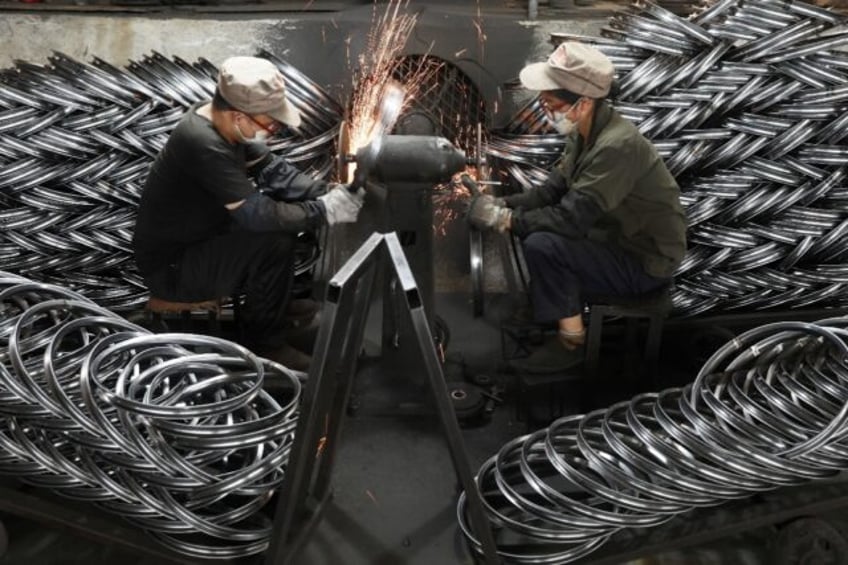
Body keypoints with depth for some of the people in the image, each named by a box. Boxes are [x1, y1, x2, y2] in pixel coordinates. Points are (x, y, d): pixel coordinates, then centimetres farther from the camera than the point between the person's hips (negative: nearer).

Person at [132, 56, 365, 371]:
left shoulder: (222, 122, -5)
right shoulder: (203, 145, -32)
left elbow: (273, 171, 0)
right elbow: (258, 214, -31)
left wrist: (328, 193, -12)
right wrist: (325, 211, -23)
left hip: (197, 239, 9)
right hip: (171, 267, -9)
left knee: (285, 205, 3)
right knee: (274, 242, -24)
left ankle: (286, 307, 14)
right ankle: (264, 345, -4)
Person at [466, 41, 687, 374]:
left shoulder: (618, 146, -30)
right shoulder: (584, 131, -2)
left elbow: (570, 218, -31)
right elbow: (552, 191, 6)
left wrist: (506, 220, -21)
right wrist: (504, 206, -8)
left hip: (644, 262, -9)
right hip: (616, 239, 9)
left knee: (543, 246, -24)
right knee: (533, 226, 6)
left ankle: (571, 340, -6)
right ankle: (547, 314, 16)